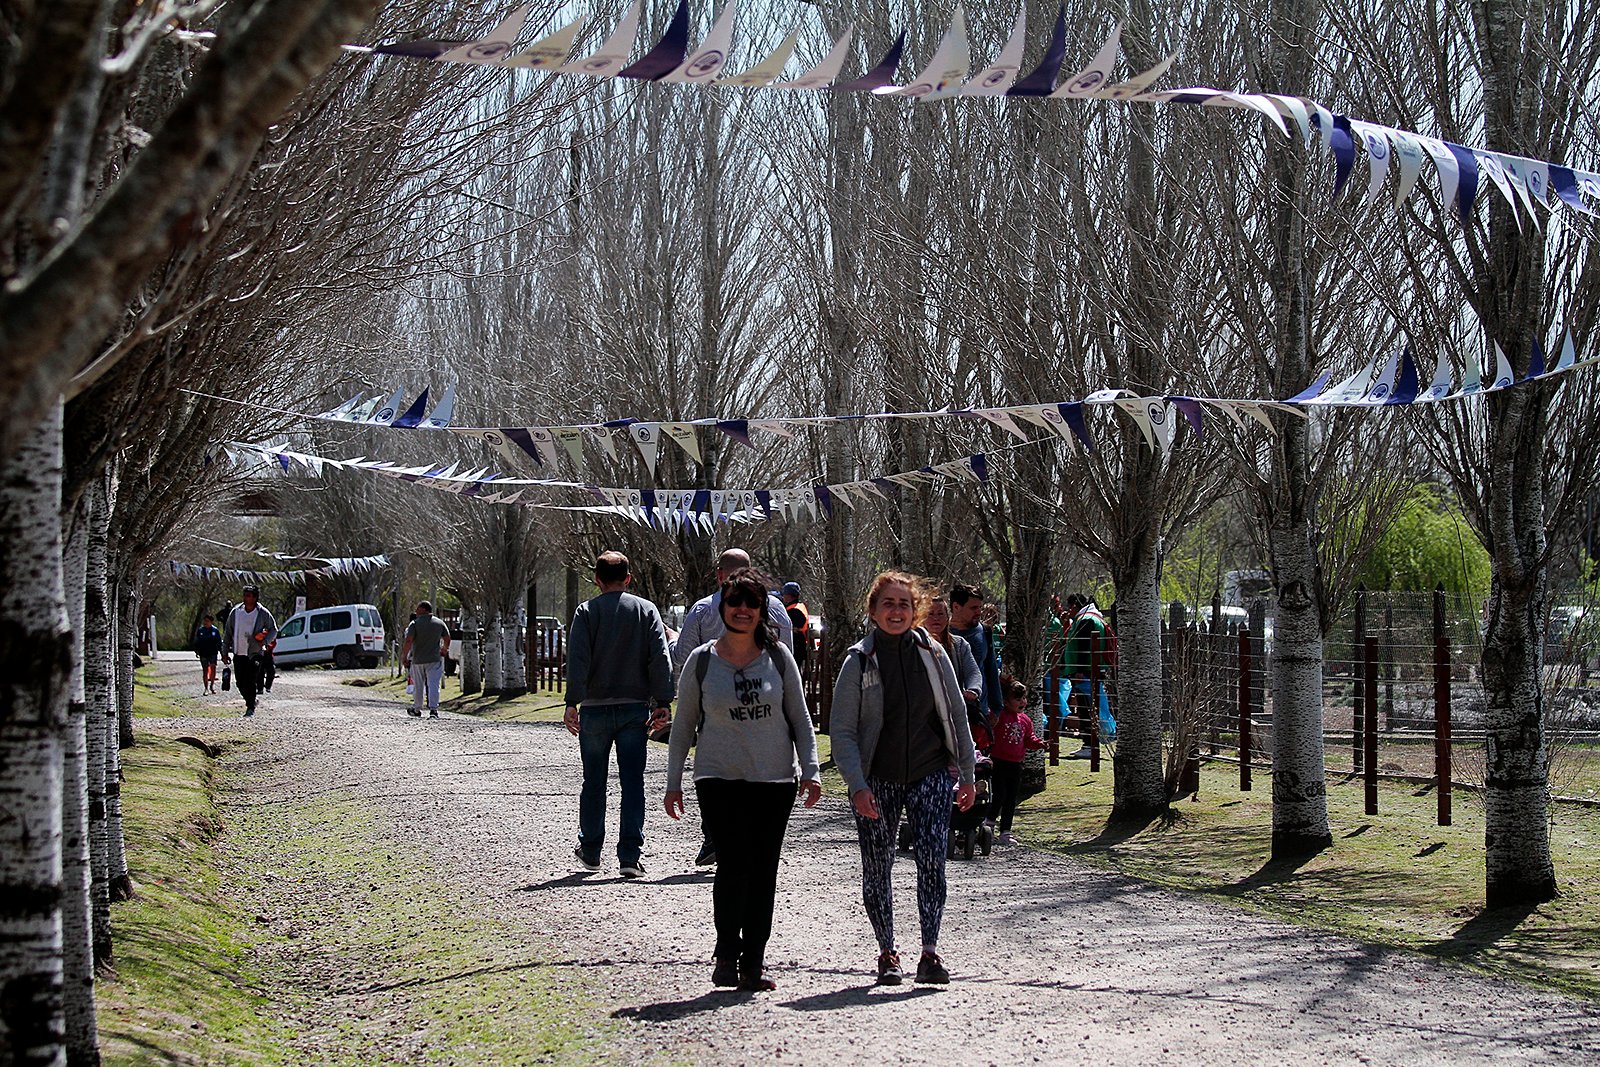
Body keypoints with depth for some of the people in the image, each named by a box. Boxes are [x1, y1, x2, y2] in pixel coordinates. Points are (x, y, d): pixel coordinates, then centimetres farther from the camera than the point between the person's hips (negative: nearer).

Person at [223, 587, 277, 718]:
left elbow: (273, 630, 7)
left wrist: (265, 640, -12)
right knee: (240, 682, 6)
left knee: (251, 681, -13)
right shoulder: (236, 612, 3)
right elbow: (227, 633, 10)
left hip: (255, 653, -3)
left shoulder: (263, 613, -4)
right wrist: (225, 652, 7)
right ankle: (251, 701, 29)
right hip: (239, 653, 3)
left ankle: (250, 707, -3)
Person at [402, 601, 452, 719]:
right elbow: (447, 639, 9)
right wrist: (444, 650, 28)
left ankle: (416, 709, 26)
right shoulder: (440, 623, 4)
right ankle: (433, 709, -20)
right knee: (433, 685, -6)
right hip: (435, 659, 1)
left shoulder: (414, 624, -6)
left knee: (418, 686, 13)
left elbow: (408, 641, -15)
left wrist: (404, 656, -8)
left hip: (417, 660, -1)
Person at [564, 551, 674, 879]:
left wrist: (572, 703, -10)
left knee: (594, 782, 12)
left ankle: (590, 849, 23)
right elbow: (661, 659, -3)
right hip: (635, 708, 0)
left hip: (596, 708, 0)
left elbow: (578, 660, -9)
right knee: (633, 783, 1)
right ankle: (629, 856, -5)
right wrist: (662, 702, -2)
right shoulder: (647, 610, 3)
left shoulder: (586, 612, -1)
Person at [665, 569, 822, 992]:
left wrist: (810, 771, 0)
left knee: (763, 873, 2)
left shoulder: (778, 657, 4)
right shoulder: (702, 661, 2)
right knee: (733, 865, -13)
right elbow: (683, 725, 10)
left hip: (775, 782, 2)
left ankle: (751, 965, 10)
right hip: (720, 779, -1)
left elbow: (800, 718, 10)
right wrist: (673, 782, 8)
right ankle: (726, 952, 5)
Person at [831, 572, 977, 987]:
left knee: (932, 862, -12)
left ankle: (930, 953, -9)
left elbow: (957, 716, 10)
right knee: (876, 867, 5)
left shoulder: (933, 655, 1)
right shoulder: (859, 661, -5)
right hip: (877, 780, -1)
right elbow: (843, 731, -5)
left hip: (930, 775, 1)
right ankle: (887, 953, 18)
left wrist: (967, 775, 7)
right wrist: (857, 786, -15)